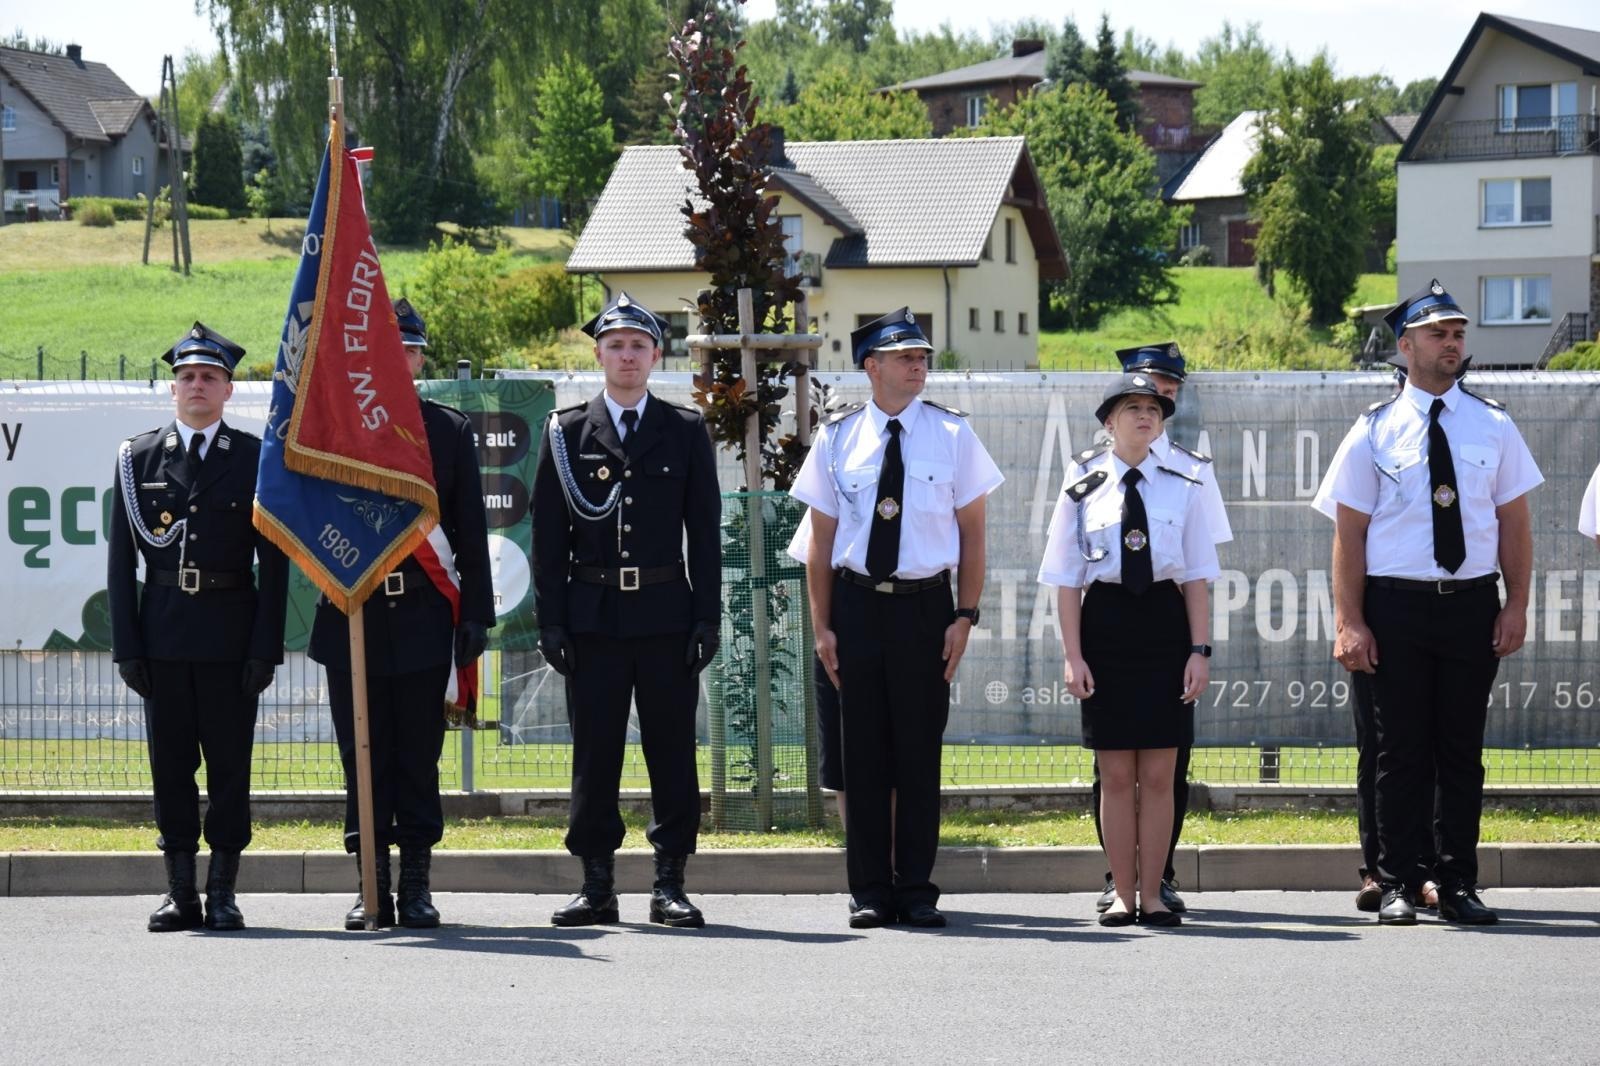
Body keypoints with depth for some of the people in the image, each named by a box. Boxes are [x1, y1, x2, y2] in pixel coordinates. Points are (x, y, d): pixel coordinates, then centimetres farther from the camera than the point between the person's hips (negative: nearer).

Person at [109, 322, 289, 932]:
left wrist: (266, 647, -6)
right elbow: (121, 560, 7)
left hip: (230, 631, -1)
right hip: (162, 631, 1)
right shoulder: (138, 458, 7)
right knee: (170, 762, 4)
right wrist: (127, 644, -1)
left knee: (230, 762, 1)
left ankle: (223, 892, 7)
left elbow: (274, 562, 2)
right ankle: (180, 891, 11)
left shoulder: (256, 459, 3)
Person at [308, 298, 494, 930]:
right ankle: (371, 887, 7)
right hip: (352, 617, 0)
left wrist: (474, 613, 2)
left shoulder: (449, 432, 8)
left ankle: (417, 887, 6)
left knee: (418, 758, 2)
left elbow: (470, 529, 7)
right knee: (363, 756, 3)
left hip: (424, 617, 0)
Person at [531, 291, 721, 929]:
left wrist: (707, 618, -2)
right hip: (593, 615, 0)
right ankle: (596, 886, 7)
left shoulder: (686, 432, 8)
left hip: (666, 614, 0)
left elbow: (705, 532, 6)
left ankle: (670, 885, 6)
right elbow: (548, 533, 5)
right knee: (594, 754, 2)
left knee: (672, 751, 1)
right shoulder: (567, 432, 7)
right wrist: (551, 621, -2)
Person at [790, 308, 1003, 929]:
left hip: (925, 604, 0)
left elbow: (972, 531, 5)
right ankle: (870, 893, 11)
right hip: (856, 604, 1)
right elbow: (821, 537, 6)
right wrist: (822, 625, 2)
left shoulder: (952, 435, 2)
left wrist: (965, 616, -3)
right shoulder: (838, 438, 4)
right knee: (864, 752, 4)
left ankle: (917, 891, 11)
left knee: (920, 750, 3)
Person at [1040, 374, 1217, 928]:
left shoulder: (1183, 488, 5)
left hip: (1165, 622, 1)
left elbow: (1197, 578, 6)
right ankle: (1122, 894, 9)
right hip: (1105, 622, -1)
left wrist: (1200, 650, -2)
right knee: (1116, 774, 2)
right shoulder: (1083, 489, 3)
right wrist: (1073, 656, -5)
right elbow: (1067, 581, 2)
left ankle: (1152, 895, 9)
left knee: (1159, 773, 2)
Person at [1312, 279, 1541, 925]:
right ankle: (1398, 885, 10)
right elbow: (1349, 531, -2)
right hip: (1395, 605, -2)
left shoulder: (1492, 428, 6)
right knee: (1400, 750, 3)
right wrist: (1349, 622, -8)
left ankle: (1459, 885, 14)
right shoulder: (1375, 431, 1)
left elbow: (1515, 521, 7)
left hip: (1472, 604, 2)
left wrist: (1517, 606, -1)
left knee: (1462, 748, 7)